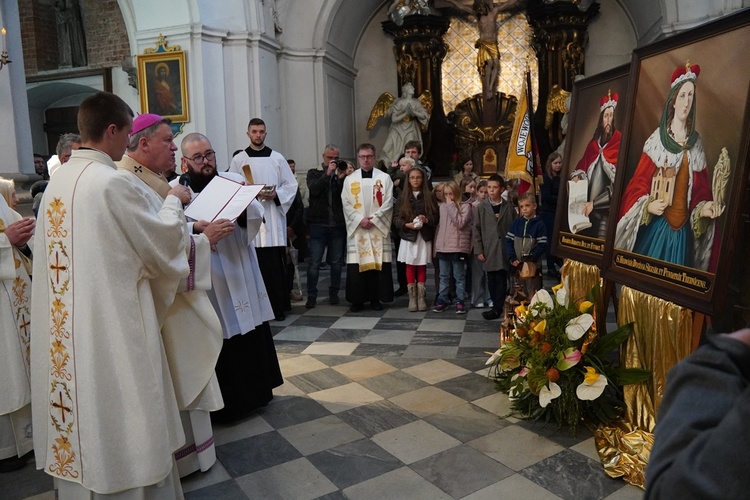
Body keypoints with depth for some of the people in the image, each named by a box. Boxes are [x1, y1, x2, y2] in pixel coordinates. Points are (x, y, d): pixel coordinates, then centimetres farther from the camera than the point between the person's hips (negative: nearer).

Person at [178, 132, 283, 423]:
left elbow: (258, 216, 1)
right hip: (207, 283, -4)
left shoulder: (234, 180, 8)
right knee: (218, 341, 4)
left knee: (251, 336, 15)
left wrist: (244, 204, -19)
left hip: (242, 276, 5)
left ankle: (255, 391, 34)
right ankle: (224, 403, 22)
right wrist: (194, 228, -34)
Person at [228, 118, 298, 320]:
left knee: (276, 266, -1)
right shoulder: (238, 159, 7)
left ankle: (278, 307, 8)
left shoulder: (277, 158, 9)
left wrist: (276, 194, -9)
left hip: (273, 217, 1)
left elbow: (292, 184, 7)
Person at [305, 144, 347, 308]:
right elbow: (314, 190, -13)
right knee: (314, 263, -1)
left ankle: (334, 293, 20)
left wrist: (341, 178, -15)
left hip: (338, 225, 2)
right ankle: (311, 296, 7)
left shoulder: (342, 172, 10)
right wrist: (328, 173, -15)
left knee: (336, 262, 8)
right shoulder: (314, 173, 7)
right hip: (318, 224, -2)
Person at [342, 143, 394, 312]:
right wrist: (360, 219, -11)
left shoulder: (384, 178, 7)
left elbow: (388, 203, -1)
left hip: (378, 227, -1)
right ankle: (357, 299, 7)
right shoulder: (349, 179, 10)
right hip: (356, 227, 1)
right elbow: (346, 204, 2)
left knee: (379, 262, -1)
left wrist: (373, 219, -12)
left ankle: (376, 298, 9)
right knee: (356, 263, -2)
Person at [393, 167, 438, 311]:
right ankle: (412, 298, 8)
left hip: (424, 237, 0)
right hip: (408, 236, 0)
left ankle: (421, 298, 12)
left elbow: (436, 216, 5)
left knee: (422, 267, 4)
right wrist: (407, 224, -15)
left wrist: (427, 220, -15)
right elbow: (396, 217, 2)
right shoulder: (403, 196, 4)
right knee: (410, 267, 1)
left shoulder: (429, 196, 5)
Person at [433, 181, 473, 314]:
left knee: (459, 276, 4)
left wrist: (451, 206, -14)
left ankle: (460, 301, 11)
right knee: (444, 276, 11)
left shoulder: (465, 206, -4)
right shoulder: (442, 207, 12)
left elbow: (460, 223, -18)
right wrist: (436, 245, 12)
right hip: (443, 247, 5)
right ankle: (442, 300, 19)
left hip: (458, 247, -5)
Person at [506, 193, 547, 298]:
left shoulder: (539, 224, -5)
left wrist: (530, 258, -17)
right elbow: (508, 241, 4)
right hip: (518, 265, 4)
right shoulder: (516, 223, 7)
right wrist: (512, 258, -7)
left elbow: (542, 246, -10)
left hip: (533, 266, -4)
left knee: (533, 294, -3)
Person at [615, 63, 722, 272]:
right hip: (655, 225, -3)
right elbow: (639, 182, -4)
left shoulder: (696, 144, 7)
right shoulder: (656, 139, -3)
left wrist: (704, 209, -10)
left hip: (683, 229, 3)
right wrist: (647, 206, -19)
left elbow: (700, 190, 8)